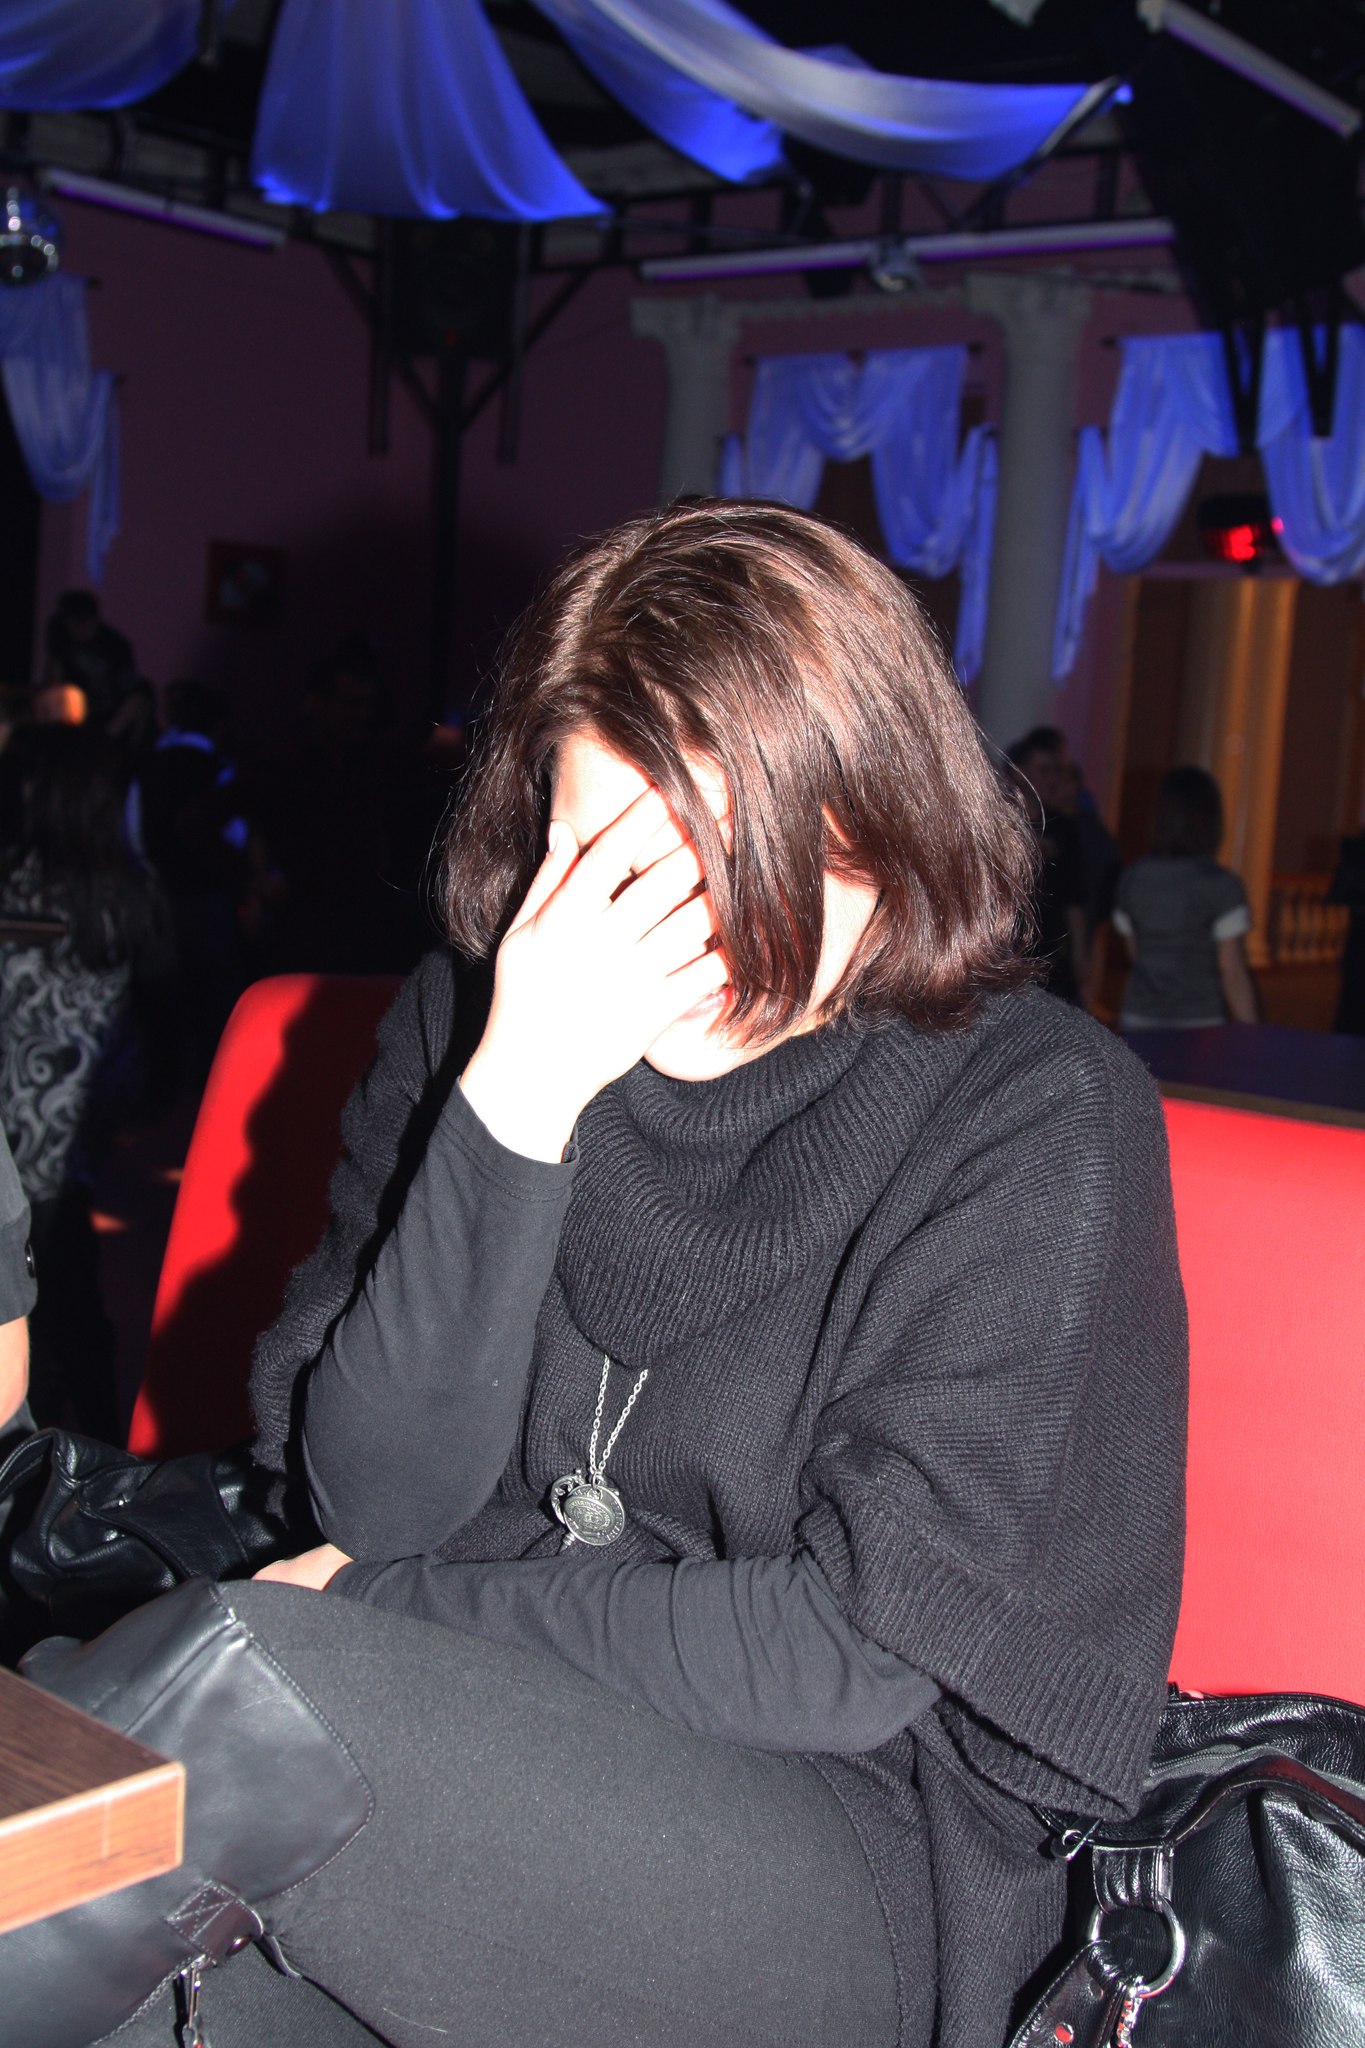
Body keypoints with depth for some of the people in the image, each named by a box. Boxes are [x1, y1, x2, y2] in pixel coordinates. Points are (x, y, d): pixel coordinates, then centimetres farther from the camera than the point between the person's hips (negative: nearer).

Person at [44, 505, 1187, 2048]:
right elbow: (374, 1495, -5)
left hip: (850, 1863, -3)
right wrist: (514, 1101, -19)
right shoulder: (463, 1023, 2)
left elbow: (856, 1650, -12)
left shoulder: (1038, 1118, -11)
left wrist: (379, 1608, -8)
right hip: (490, 1747, 3)